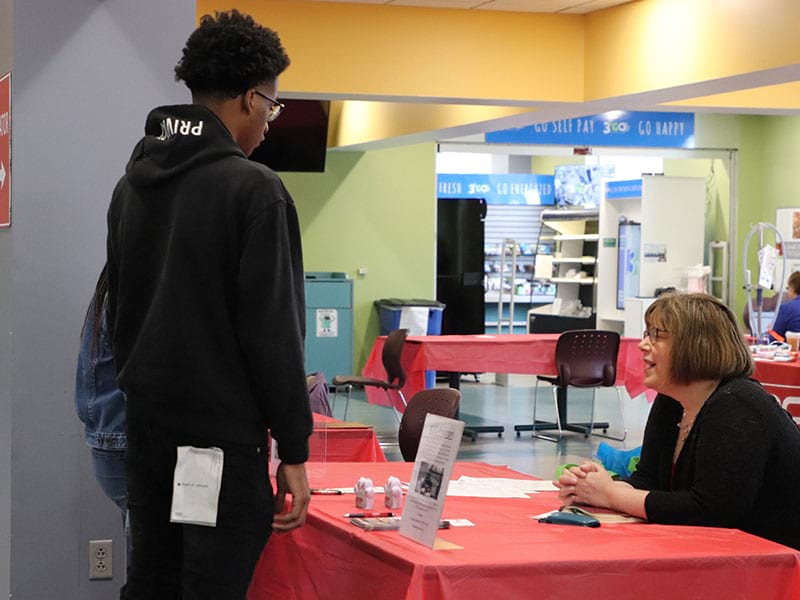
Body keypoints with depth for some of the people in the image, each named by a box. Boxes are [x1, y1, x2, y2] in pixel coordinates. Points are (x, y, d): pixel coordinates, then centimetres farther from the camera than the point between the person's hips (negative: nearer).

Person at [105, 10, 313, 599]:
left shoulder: (134, 182, 10)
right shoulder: (254, 189, -13)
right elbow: (273, 333, -15)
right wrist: (294, 452, -11)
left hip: (147, 421, 8)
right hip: (222, 430, -7)